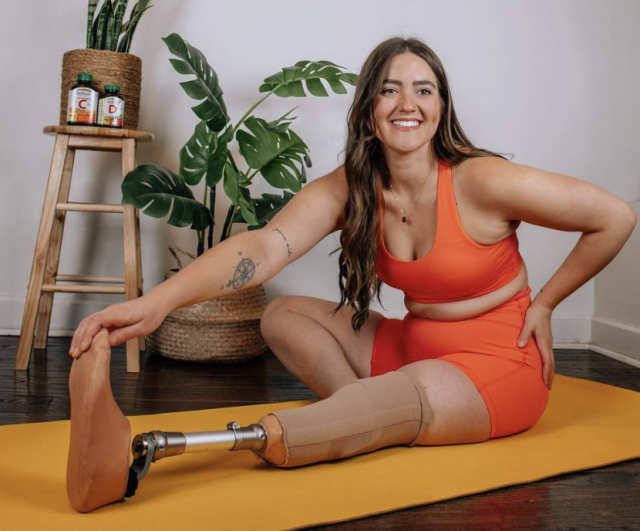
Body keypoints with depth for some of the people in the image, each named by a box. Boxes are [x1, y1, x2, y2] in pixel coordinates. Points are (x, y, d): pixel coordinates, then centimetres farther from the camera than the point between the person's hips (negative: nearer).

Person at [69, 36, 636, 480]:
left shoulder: (482, 182, -18)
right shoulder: (346, 189, -9)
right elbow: (265, 246, -27)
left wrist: (544, 303, -5)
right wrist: (158, 301, -43)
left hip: (498, 365, -5)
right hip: (411, 348, 5)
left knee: (423, 388, -38)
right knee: (284, 315, -3)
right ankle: (382, 424, -23)